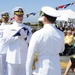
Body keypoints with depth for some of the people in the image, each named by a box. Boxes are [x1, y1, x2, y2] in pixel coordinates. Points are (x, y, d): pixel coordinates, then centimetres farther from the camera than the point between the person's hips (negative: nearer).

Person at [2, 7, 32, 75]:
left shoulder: (27, 28, 10)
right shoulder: (9, 28, 4)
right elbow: (6, 39, -11)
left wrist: (25, 36, -17)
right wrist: (17, 34, -16)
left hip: (24, 58, 2)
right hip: (13, 58, -1)